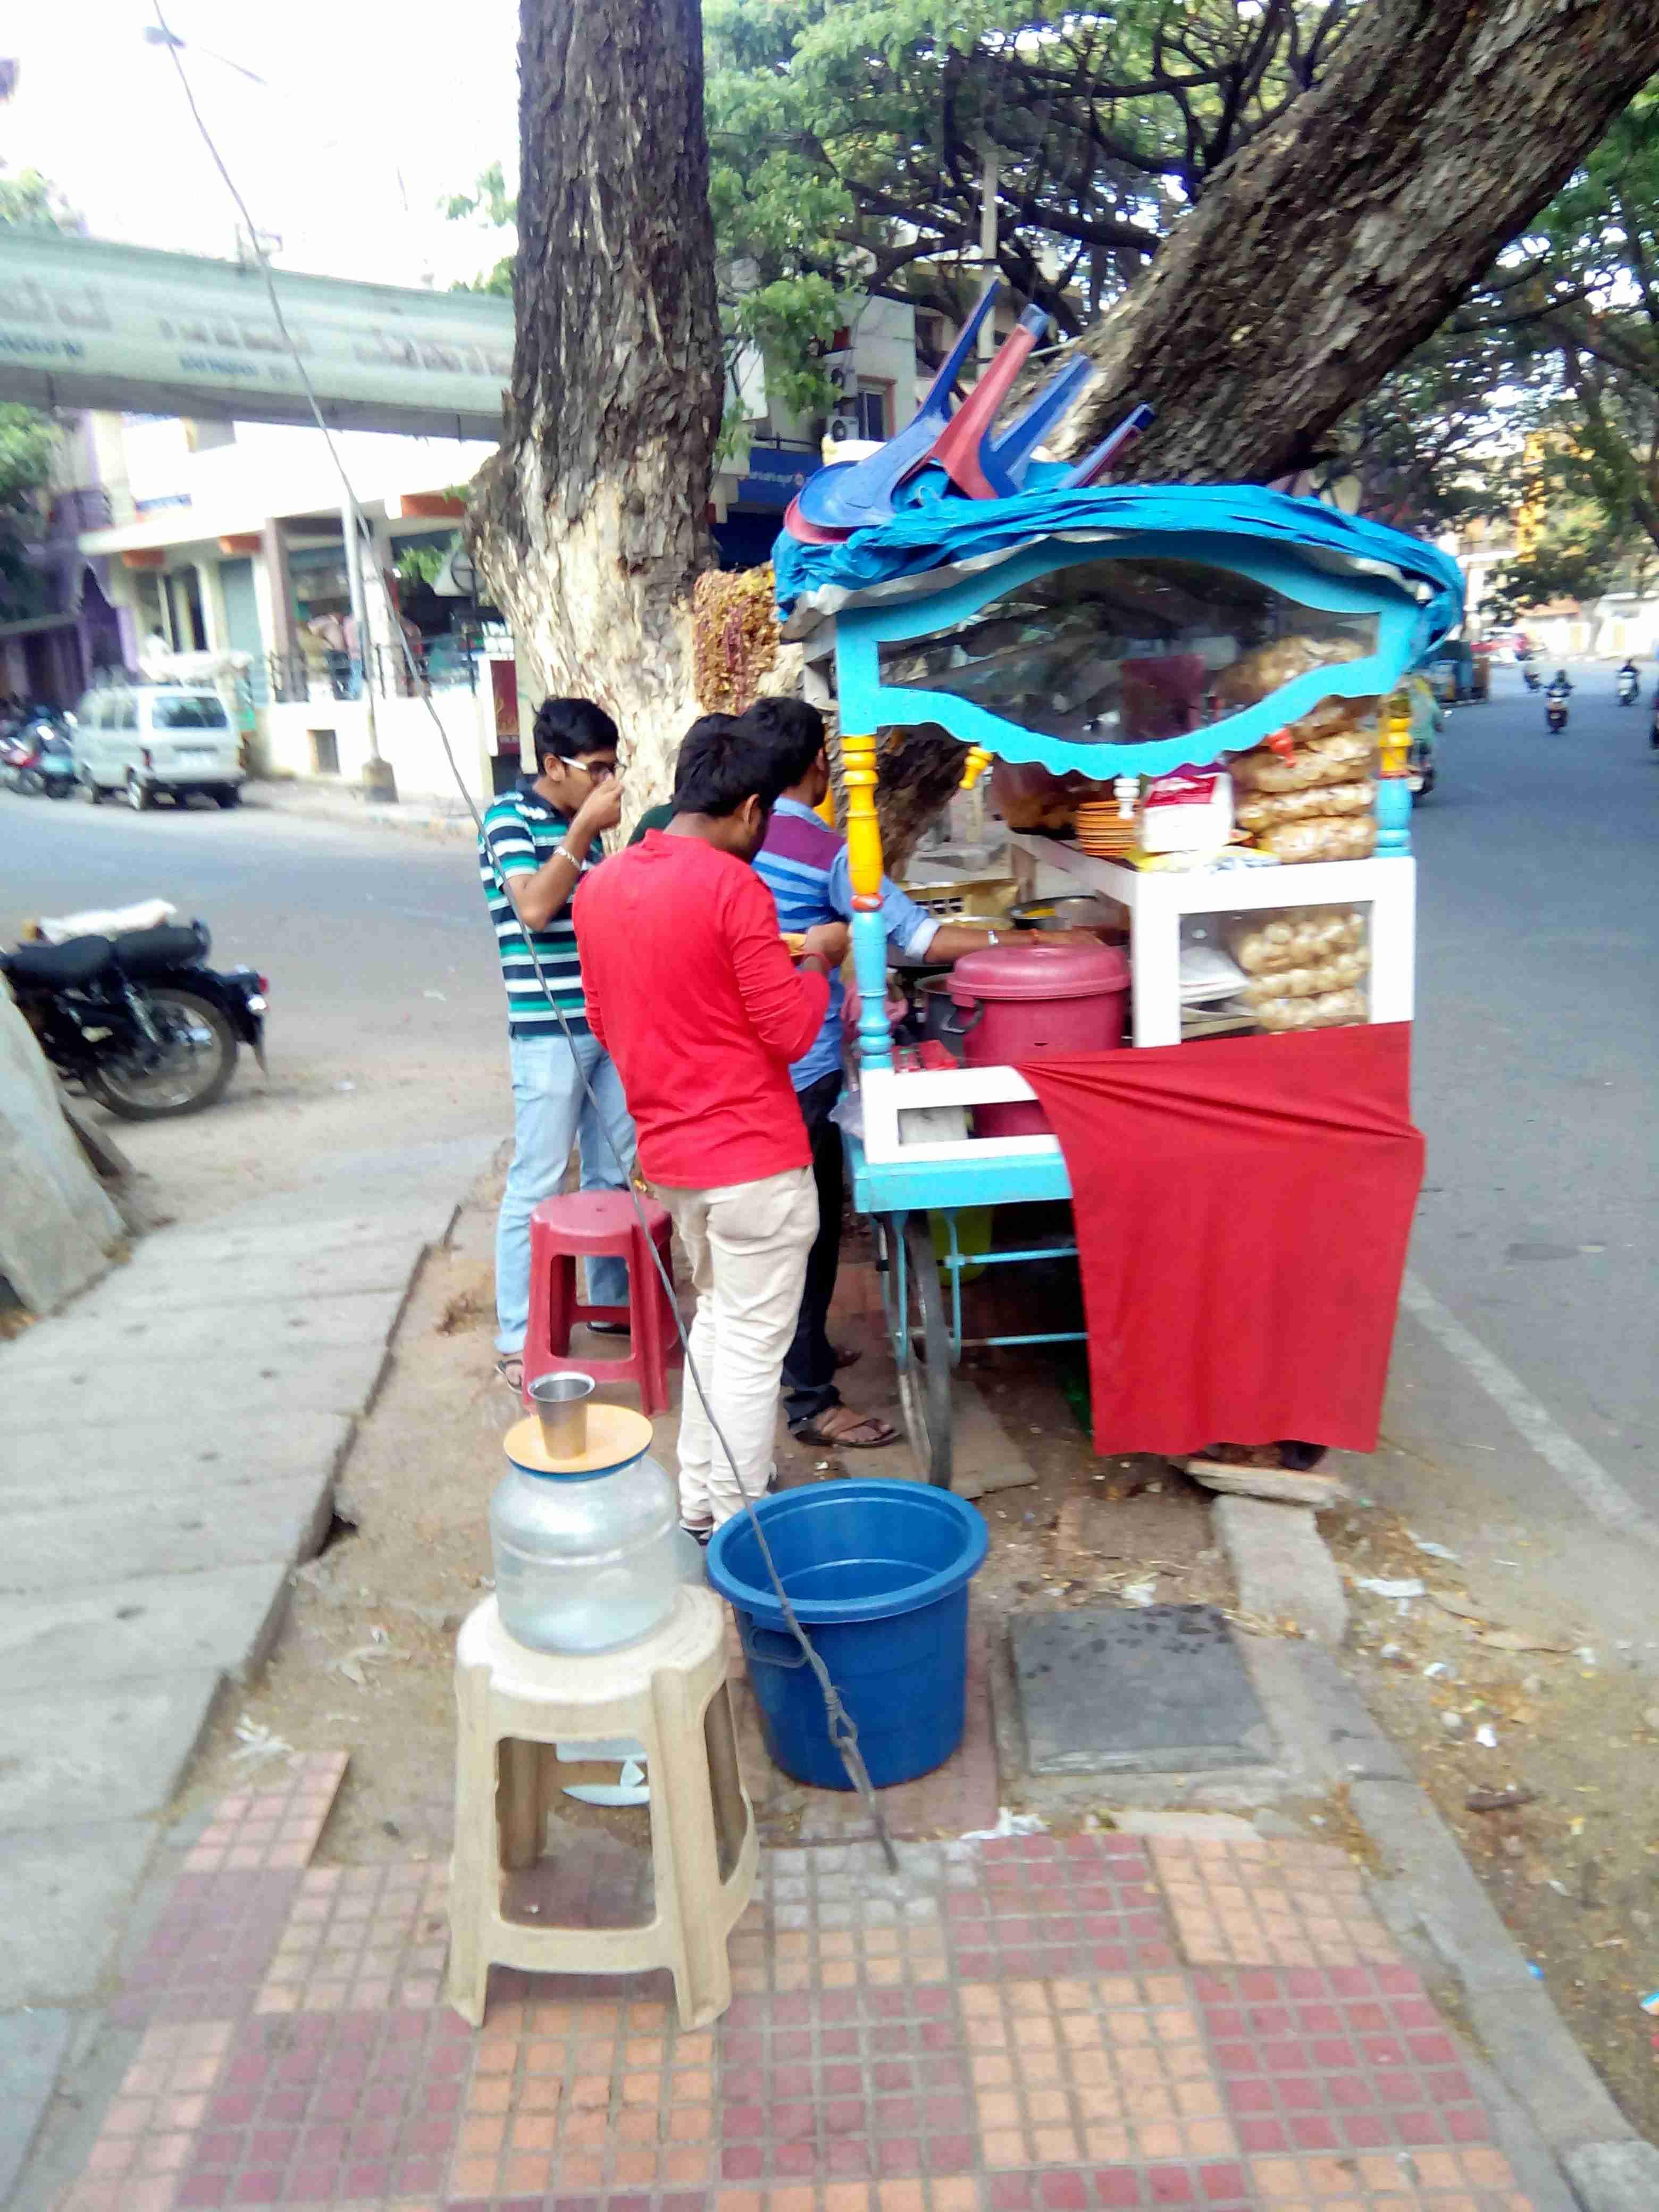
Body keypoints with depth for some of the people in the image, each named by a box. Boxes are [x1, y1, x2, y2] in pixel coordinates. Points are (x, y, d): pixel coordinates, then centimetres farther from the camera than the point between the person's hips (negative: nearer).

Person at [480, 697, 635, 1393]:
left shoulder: (582, 823, 11)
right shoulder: (510, 817, -8)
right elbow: (535, 906, -21)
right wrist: (585, 830, -18)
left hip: (609, 1021, 7)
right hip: (549, 1030, -7)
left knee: (616, 1172, 14)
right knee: (537, 1184, -3)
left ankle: (610, 1302, 30)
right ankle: (516, 1338, 6)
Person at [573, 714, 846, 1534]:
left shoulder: (601, 885, 5)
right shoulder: (734, 888, -18)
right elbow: (790, 1033, -15)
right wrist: (817, 960, 1)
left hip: (668, 1150, 8)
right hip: (751, 1155, -7)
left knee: (716, 1314, 23)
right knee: (754, 1343, 4)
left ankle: (699, 1499, 32)